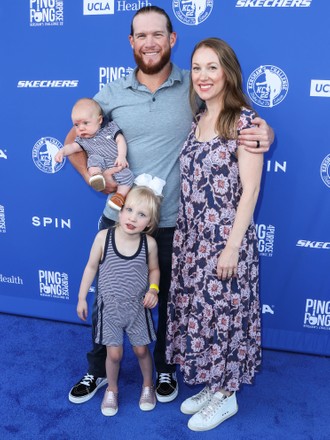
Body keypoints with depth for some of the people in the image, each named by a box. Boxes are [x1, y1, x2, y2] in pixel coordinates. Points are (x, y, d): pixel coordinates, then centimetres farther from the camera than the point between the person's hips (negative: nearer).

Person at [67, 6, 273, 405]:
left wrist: (263, 134, -22)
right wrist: (93, 176, -9)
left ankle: (164, 368, 42)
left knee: (170, 300, 16)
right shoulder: (111, 94, 1)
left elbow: (246, 122, 2)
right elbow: (74, 141, 10)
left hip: (172, 223, -1)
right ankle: (98, 371, 40)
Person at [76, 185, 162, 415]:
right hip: (110, 307, 0)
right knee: (114, 353, 8)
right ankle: (112, 389, 37)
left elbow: (154, 269, 3)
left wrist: (153, 289, -15)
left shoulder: (149, 243, -15)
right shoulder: (103, 237, -17)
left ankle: (148, 385, 42)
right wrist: (82, 297, 0)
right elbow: (92, 267, -4)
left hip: (137, 308, 1)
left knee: (141, 349, 15)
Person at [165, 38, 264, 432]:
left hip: (225, 239, -7)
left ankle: (226, 395, 28)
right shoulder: (197, 120, 9)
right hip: (191, 237, 7)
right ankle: (211, 384, 35)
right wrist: (184, 234, 10)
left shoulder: (244, 121, -12)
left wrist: (232, 246, -17)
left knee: (222, 313, 6)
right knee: (196, 312, 15)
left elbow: (249, 189, -15)